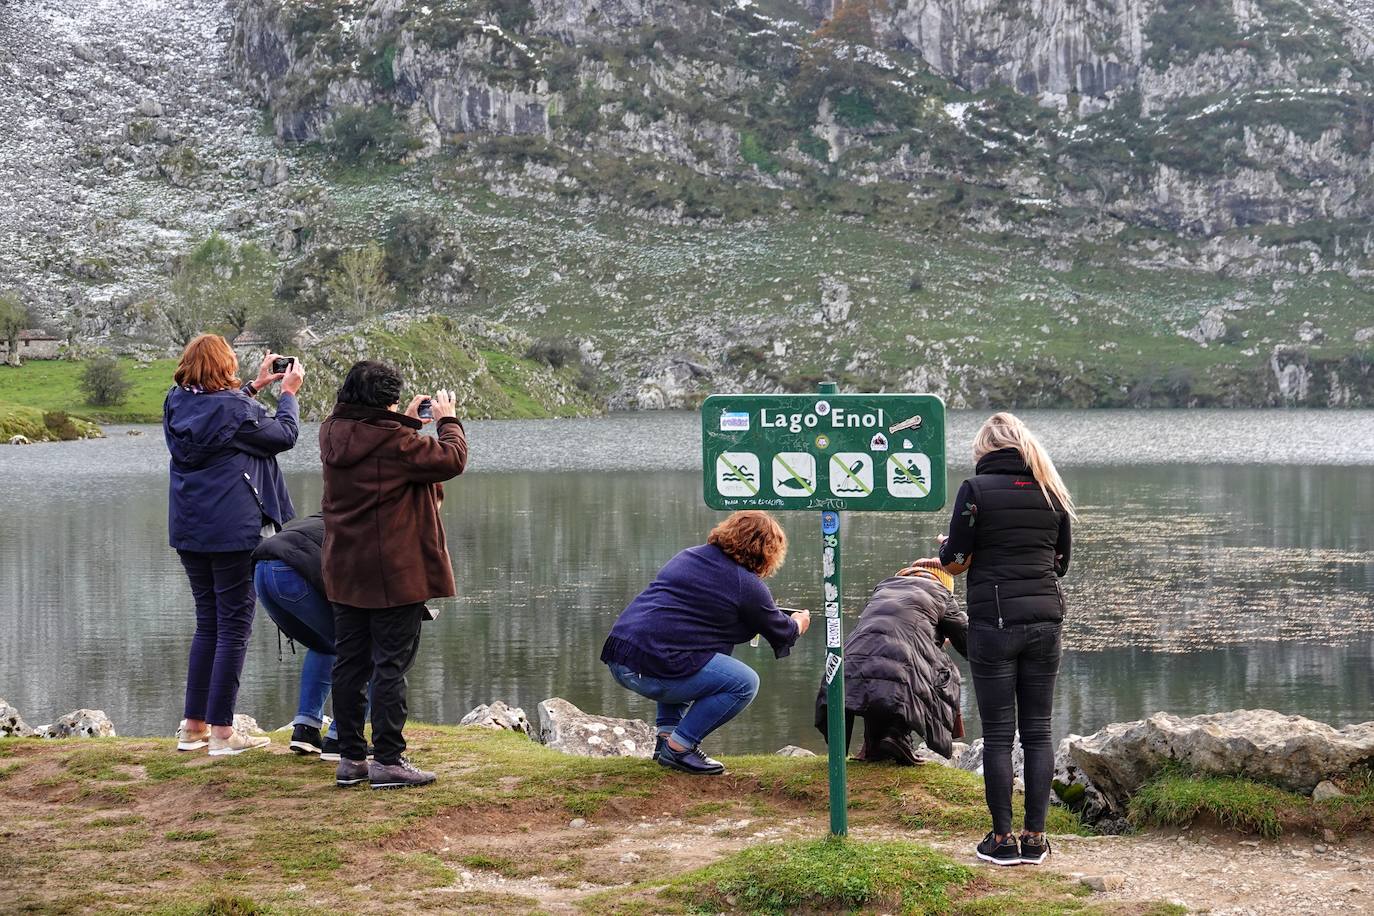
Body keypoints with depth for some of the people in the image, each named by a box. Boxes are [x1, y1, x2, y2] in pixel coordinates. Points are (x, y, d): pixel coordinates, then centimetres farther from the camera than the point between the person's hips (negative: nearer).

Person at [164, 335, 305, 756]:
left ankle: (193, 726, 16)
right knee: (233, 627, 0)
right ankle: (222, 732, 0)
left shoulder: (176, 405, 3)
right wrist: (289, 393, 14)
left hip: (188, 531, 7)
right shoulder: (235, 409, -15)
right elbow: (284, 435, 0)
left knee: (207, 623, 16)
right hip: (231, 531, -7)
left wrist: (255, 387, 25)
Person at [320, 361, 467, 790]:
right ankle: (388, 760, 0)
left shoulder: (333, 433, 2)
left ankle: (351, 758, 17)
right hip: (394, 573, -7)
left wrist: (408, 421, 19)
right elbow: (451, 459, -11)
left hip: (346, 573, 7)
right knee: (391, 666, -2)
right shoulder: (394, 441, -20)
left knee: (350, 663, 12)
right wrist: (447, 420, 4)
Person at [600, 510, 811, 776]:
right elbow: (781, 635, 13)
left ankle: (666, 735, 23)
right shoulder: (747, 585, -3)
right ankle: (678, 748, 0)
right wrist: (797, 624, 39)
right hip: (655, 669, -9)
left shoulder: (689, 555, 20)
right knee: (745, 683, 1)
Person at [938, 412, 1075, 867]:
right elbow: (1061, 563, 13)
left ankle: (1003, 839, 6)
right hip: (1045, 622, 4)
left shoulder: (976, 490, -6)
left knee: (998, 734, 2)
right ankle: (1035, 837, 10)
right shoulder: (1051, 492, 7)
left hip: (993, 623, -4)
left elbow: (956, 560, -7)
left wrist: (947, 548, 14)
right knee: (1038, 731, 9)